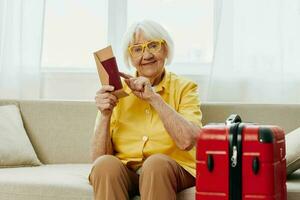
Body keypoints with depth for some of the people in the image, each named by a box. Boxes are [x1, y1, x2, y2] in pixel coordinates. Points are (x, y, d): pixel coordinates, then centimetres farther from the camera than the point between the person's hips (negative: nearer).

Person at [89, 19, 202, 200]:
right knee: (106, 164, -30)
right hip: (124, 172, 2)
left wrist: (154, 98, -18)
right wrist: (105, 115, -16)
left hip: (171, 172, -2)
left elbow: (187, 141, -18)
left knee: (155, 163, -34)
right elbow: (98, 158, -1)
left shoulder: (184, 88, 2)